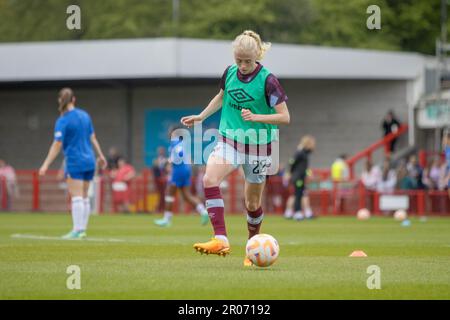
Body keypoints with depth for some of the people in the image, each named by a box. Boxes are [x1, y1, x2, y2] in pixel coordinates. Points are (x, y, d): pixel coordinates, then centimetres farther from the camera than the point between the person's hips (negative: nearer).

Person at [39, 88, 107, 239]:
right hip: (89, 160, 6)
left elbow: (57, 144, -18)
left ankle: (77, 230, -12)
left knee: (76, 197, -8)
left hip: (75, 162, -6)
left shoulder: (62, 121, -12)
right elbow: (92, 137, 14)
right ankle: (82, 229, 13)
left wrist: (46, 164, -18)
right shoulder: (84, 115, 7)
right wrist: (100, 155, 24)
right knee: (84, 197, 11)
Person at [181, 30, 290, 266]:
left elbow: (284, 117, -14)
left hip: (258, 146, -3)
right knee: (209, 179, -26)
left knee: (252, 204, 7)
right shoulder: (230, 73, 0)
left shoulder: (267, 81, -14)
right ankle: (221, 240, -32)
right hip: (229, 140, 3)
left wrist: (256, 117, -26)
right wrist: (201, 116, 17)